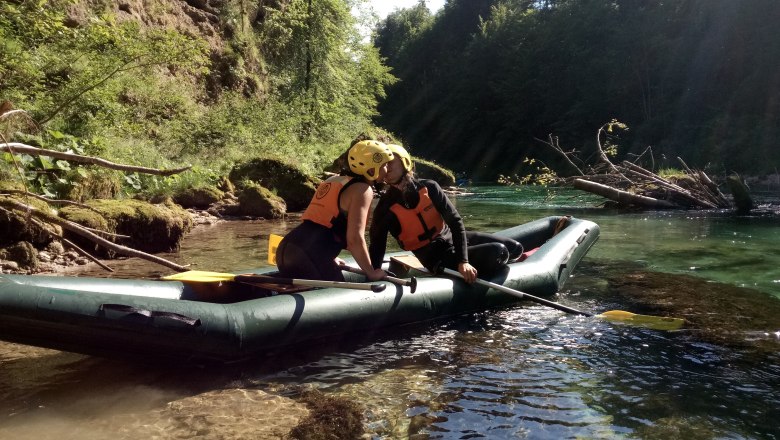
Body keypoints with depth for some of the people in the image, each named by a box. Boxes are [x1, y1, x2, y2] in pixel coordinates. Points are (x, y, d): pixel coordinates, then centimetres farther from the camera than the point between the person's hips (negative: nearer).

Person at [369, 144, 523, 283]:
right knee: (498, 253, -22)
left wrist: (464, 261, -22)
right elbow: (377, 246, -11)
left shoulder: (429, 187, -7)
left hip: (451, 237, 5)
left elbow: (455, 221, -11)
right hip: (439, 259, -5)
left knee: (515, 248, 5)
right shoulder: (386, 208, -15)